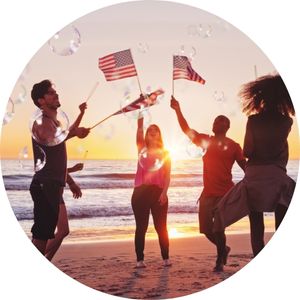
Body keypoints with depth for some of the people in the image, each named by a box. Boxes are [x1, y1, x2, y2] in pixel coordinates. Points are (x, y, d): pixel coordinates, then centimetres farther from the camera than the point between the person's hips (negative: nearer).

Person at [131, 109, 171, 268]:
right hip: (140, 191, 1)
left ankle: (166, 258, 8)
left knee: (161, 227, 1)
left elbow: (167, 176, 3)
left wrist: (164, 192, -10)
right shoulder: (142, 149, 11)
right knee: (141, 227, 1)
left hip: (158, 192, 0)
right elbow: (139, 128, 0)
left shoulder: (165, 153, 10)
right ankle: (140, 260, 4)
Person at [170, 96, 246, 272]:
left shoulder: (233, 146, 1)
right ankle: (223, 249, 34)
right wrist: (178, 110, -4)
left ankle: (220, 260, 8)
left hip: (225, 193, -5)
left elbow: (245, 167, 1)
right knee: (206, 228, 7)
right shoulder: (206, 141, 11)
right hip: (208, 193, 5)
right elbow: (186, 129, 5)